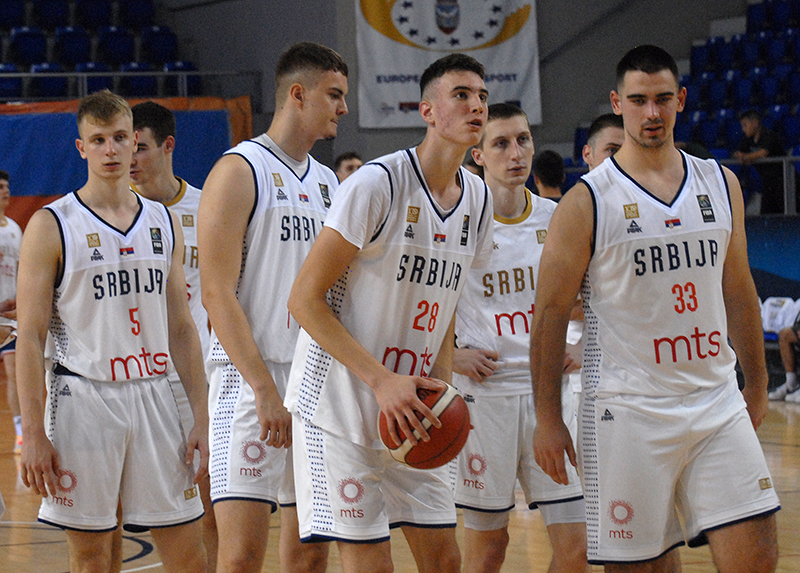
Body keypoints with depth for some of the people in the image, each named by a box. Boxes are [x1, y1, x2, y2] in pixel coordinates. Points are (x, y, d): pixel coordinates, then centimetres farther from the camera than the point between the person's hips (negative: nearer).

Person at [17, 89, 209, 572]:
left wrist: (202, 419, 5)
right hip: (84, 399, -4)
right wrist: (33, 434, -12)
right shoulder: (52, 226, -4)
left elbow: (182, 329, 12)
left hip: (154, 396, 4)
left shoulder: (164, 223, 10)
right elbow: (30, 338, -6)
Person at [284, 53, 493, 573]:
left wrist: (443, 388, 1)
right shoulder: (377, 184, -17)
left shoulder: (477, 198, 6)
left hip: (411, 412, 7)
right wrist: (382, 380, -22)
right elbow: (304, 299, -16)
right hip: (341, 407, -7)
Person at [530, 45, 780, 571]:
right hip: (628, 410, -4)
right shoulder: (587, 203, -6)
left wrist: (757, 384, 19)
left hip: (717, 403, 4)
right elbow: (551, 314, -4)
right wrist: (548, 420, -7)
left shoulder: (721, 184, 9)